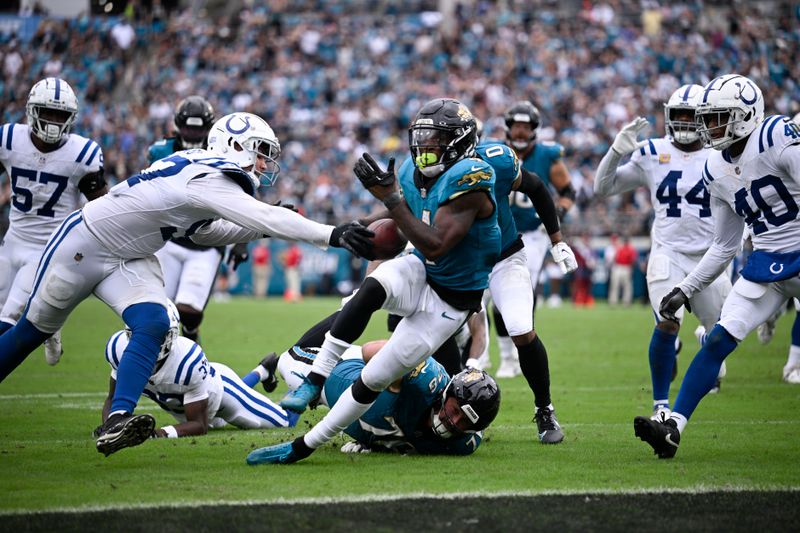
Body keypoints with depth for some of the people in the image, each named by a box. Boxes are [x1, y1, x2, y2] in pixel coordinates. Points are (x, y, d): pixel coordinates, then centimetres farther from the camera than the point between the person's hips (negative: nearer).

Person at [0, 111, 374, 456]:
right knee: (34, 328, 9)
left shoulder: (208, 172, 1)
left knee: (153, 326, -17)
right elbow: (266, 217, -38)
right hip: (84, 243, -8)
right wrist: (333, 235, -43)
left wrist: (263, 230, 4)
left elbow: (204, 231, 17)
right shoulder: (208, 179, -29)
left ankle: (116, 424, -25)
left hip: (129, 260, 8)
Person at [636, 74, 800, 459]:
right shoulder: (716, 171, 7)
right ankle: (673, 427, -7)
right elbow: (724, 246, 16)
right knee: (718, 341, -6)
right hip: (766, 265, 5)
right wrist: (685, 290, 14)